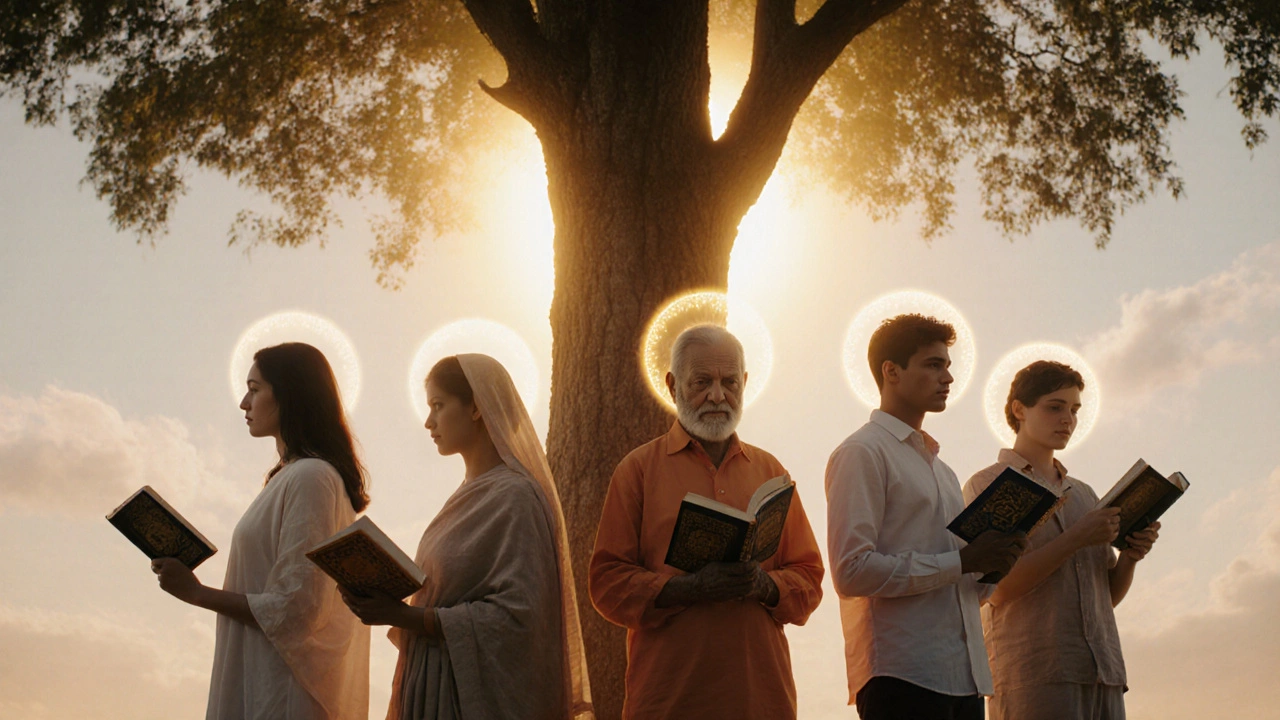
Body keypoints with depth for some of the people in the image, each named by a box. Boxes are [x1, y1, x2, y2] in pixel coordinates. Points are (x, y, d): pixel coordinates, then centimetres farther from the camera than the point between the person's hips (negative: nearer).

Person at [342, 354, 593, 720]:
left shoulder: (514, 497, -15)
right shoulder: (472, 493, 11)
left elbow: (514, 616, -22)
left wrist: (406, 615, -20)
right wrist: (393, 606, 1)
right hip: (438, 687, 8)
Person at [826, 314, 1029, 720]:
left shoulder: (940, 469, 25)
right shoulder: (862, 453, -2)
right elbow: (852, 571, -14)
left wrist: (991, 564, 4)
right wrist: (962, 561, -14)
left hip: (963, 677, 8)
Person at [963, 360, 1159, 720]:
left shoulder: (1083, 494, 22)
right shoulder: (987, 486, 4)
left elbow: (1109, 595, 21)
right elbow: (998, 589, -9)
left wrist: (1131, 554, 0)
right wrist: (1076, 539, -14)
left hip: (1103, 674, 6)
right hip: (1033, 673, -6)